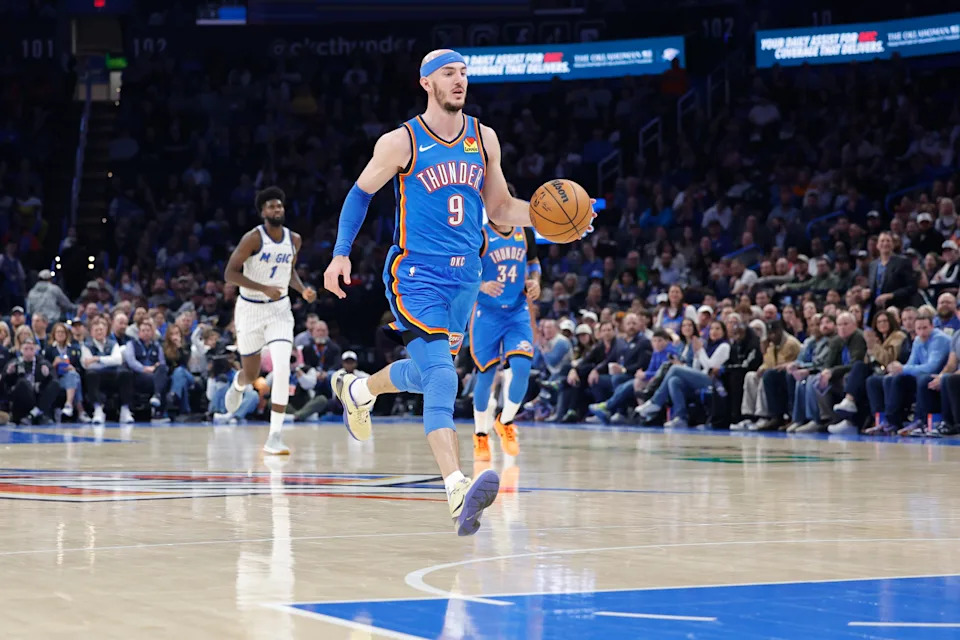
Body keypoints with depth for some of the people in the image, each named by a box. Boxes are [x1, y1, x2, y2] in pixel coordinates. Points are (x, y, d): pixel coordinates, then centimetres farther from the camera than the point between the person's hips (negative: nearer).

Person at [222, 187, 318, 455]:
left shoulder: (294, 239, 1)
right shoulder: (253, 238, -15)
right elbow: (230, 273, -17)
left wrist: (302, 289, -2)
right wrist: (264, 288, -27)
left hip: (279, 309, 3)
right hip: (251, 309, -2)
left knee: (282, 369, -18)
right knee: (252, 374, 11)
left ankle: (274, 437, -16)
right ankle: (238, 384, 54)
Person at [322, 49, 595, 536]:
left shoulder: (483, 140, 8)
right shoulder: (401, 143, -6)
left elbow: (499, 210, 14)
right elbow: (361, 194, 7)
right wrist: (341, 253, -2)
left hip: (464, 276, 6)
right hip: (415, 274, -6)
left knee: (429, 374, 21)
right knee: (440, 378, -21)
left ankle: (356, 389, 53)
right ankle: (459, 491, -33)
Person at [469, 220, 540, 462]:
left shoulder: (524, 233, 3)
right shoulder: (480, 236, -12)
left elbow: (533, 262, 21)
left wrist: (535, 281, 0)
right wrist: (481, 286, -30)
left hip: (517, 312, 3)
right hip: (487, 313, -3)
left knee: (522, 367, -15)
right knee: (486, 375, 1)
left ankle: (505, 423, 8)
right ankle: (480, 435, 20)